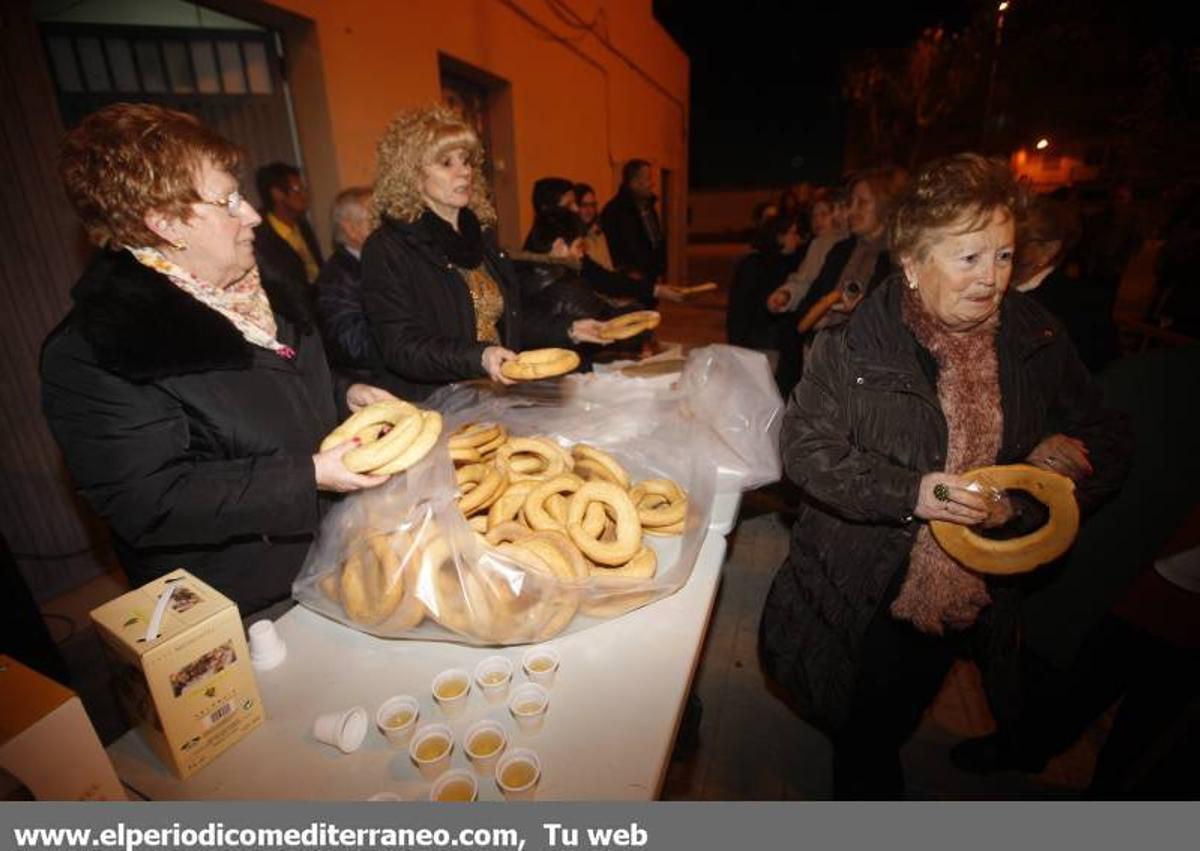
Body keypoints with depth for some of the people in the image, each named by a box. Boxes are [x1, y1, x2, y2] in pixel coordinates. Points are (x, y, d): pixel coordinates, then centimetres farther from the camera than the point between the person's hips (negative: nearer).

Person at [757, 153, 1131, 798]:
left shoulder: (1037, 342, -3)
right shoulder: (854, 344, -17)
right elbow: (803, 446, -19)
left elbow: (1104, 437, 7)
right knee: (855, 726, 21)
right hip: (857, 592, -2)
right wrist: (908, 492, -29)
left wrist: (1075, 454, -16)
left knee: (882, 728, 24)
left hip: (969, 597, 3)